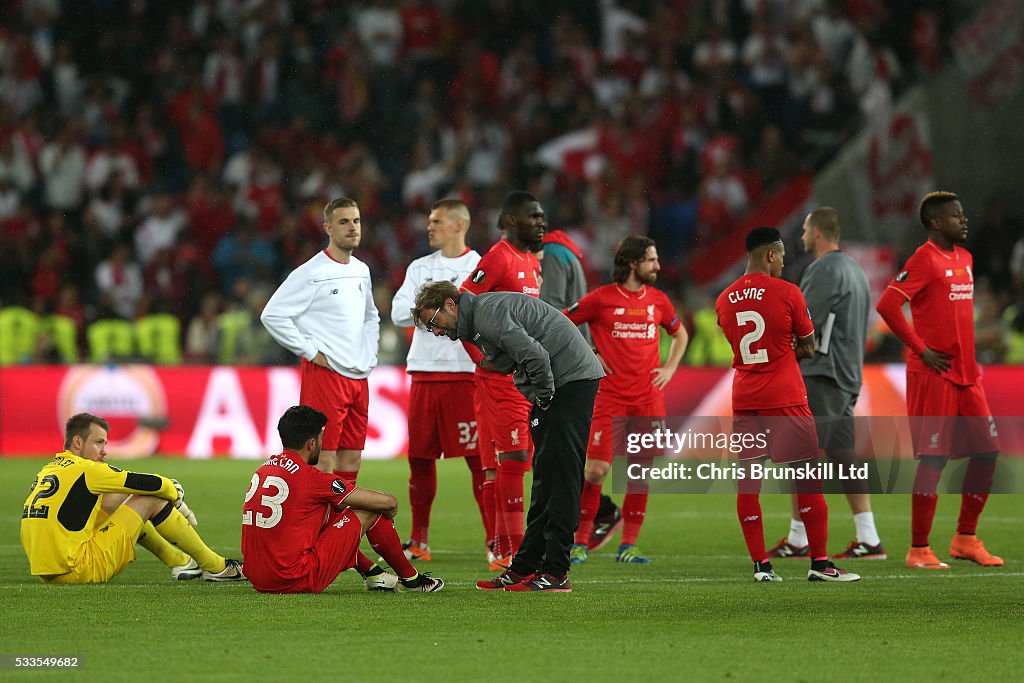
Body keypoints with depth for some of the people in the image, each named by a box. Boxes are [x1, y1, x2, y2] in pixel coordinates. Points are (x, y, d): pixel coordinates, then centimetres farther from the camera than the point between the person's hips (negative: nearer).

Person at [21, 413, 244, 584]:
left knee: (112, 500, 25)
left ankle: (180, 562, 29)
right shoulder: (83, 469, -9)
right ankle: (215, 567, 10)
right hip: (80, 571, -9)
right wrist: (174, 492, 17)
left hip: (48, 574, 9)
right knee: (151, 500, -1)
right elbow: (148, 484, -6)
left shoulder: (46, 472, 17)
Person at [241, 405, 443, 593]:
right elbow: (388, 503, -6)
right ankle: (409, 578, 21)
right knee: (368, 511, 4)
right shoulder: (310, 477, -12)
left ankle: (373, 574, 32)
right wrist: (388, 515, 18)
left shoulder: (261, 471, 10)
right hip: (299, 581, -8)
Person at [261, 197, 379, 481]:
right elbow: (272, 315, -13)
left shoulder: (361, 271, 14)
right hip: (325, 373, -8)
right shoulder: (311, 273, -9)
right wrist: (310, 351, -13)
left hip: (359, 377, 8)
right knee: (323, 461, -11)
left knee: (351, 460, 8)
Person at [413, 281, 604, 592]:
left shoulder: (488, 312, -15)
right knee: (545, 475, 11)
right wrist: (539, 399, 7)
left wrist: (544, 396, -12)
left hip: (572, 377, -11)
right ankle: (525, 567, 14)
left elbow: (535, 356, -25)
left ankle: (556, 572, -13)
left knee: (561, 473, -11)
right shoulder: (476, 323, 19)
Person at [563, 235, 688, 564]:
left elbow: (679, 334, 26)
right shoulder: (601, 298, -4)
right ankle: (580, 542, 2)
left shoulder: (657, 300, 9)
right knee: (597, 469, -9)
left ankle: (628, 546, 9)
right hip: (610, 397, -4)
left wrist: (669, 368, 13)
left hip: (648, 398, 4)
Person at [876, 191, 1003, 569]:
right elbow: (887, 305, -19)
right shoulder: (924, 259, -11)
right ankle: (919, 549, 0)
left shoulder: (965, 259, 15)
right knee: (934, 459, -6)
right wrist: (921, 350, -16)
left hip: (967, 374, 8)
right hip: (934, 374, -8)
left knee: (987, 451, 6)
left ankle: (966, 538, 17)